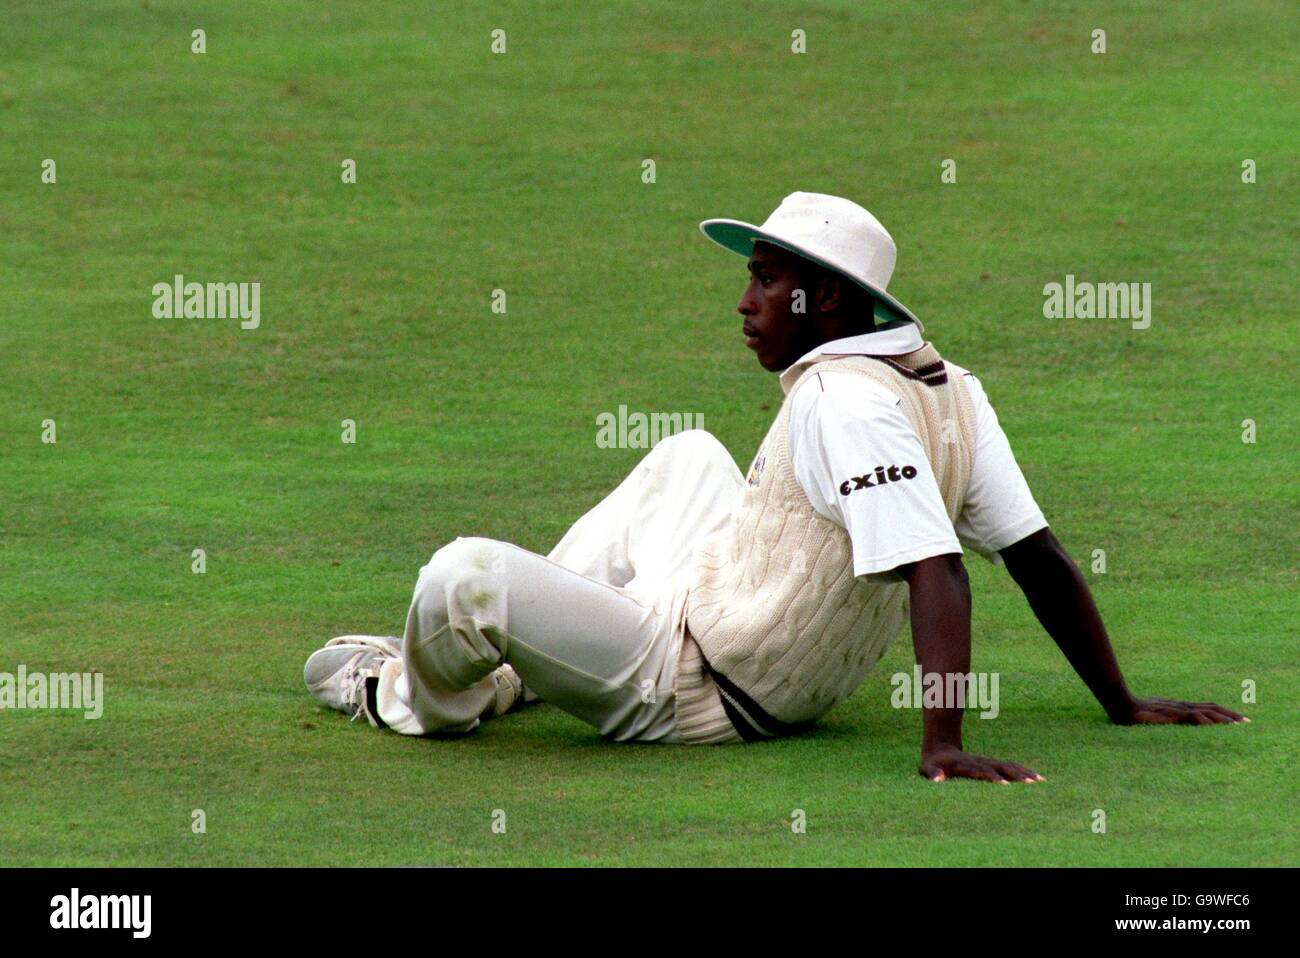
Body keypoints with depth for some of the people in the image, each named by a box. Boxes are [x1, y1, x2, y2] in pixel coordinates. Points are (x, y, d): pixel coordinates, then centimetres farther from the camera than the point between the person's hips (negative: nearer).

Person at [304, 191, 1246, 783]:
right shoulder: (952, 390, 0)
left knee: (463, 573, -24)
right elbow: (1039, 557, 2)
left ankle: (423, 698, 14)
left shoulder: (844, 397, -26)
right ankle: (516, 659, 29)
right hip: (791, 687, 10)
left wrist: (943, 743, -42)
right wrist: (1123, 705, 8)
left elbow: (935, 570, -36)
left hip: (691, 692, -10)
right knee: (689, 453, 33)